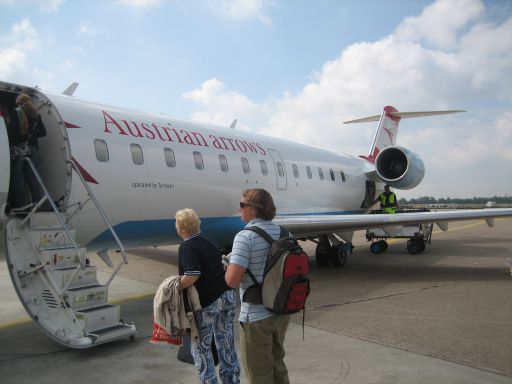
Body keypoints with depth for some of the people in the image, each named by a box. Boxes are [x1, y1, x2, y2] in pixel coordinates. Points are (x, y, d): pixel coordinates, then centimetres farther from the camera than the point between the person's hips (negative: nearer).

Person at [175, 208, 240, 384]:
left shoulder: (187, 247, -12)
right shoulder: (208, 243, 13)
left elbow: (193, 275, -25)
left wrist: (177, 286, -9)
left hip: (207, 302, -8)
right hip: (228, 296, 8)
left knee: (201, 347, 10)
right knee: (227, 345, 17)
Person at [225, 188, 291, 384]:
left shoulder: (245, 236, -18)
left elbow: (232, 281, -25)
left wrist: (228, 268, -3)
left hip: (256, 318, -7)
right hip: (282, 311, 7)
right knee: (277, 366, 25)